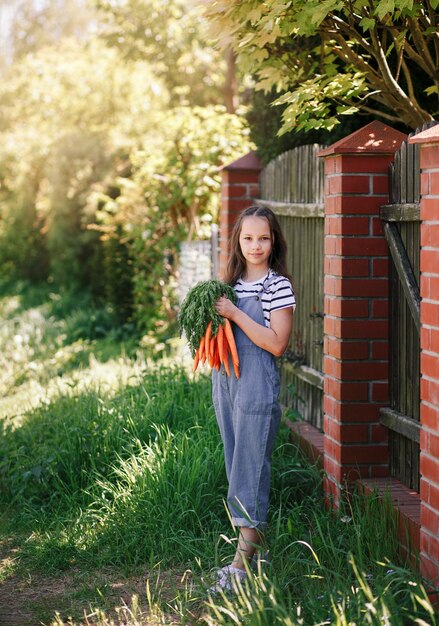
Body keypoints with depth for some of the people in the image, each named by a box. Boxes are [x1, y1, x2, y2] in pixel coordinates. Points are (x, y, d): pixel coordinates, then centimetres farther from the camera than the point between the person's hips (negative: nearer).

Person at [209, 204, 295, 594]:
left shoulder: (278, 285, -8)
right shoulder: (232, 282, 13)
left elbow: (277, 343, -16)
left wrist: (235, 314, -17)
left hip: (257, 383, -8)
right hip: (225, 380, 8)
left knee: (250, 469, -8)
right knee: (236, 466, 11)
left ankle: (243, 565, -7)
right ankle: (255, 546, 19)